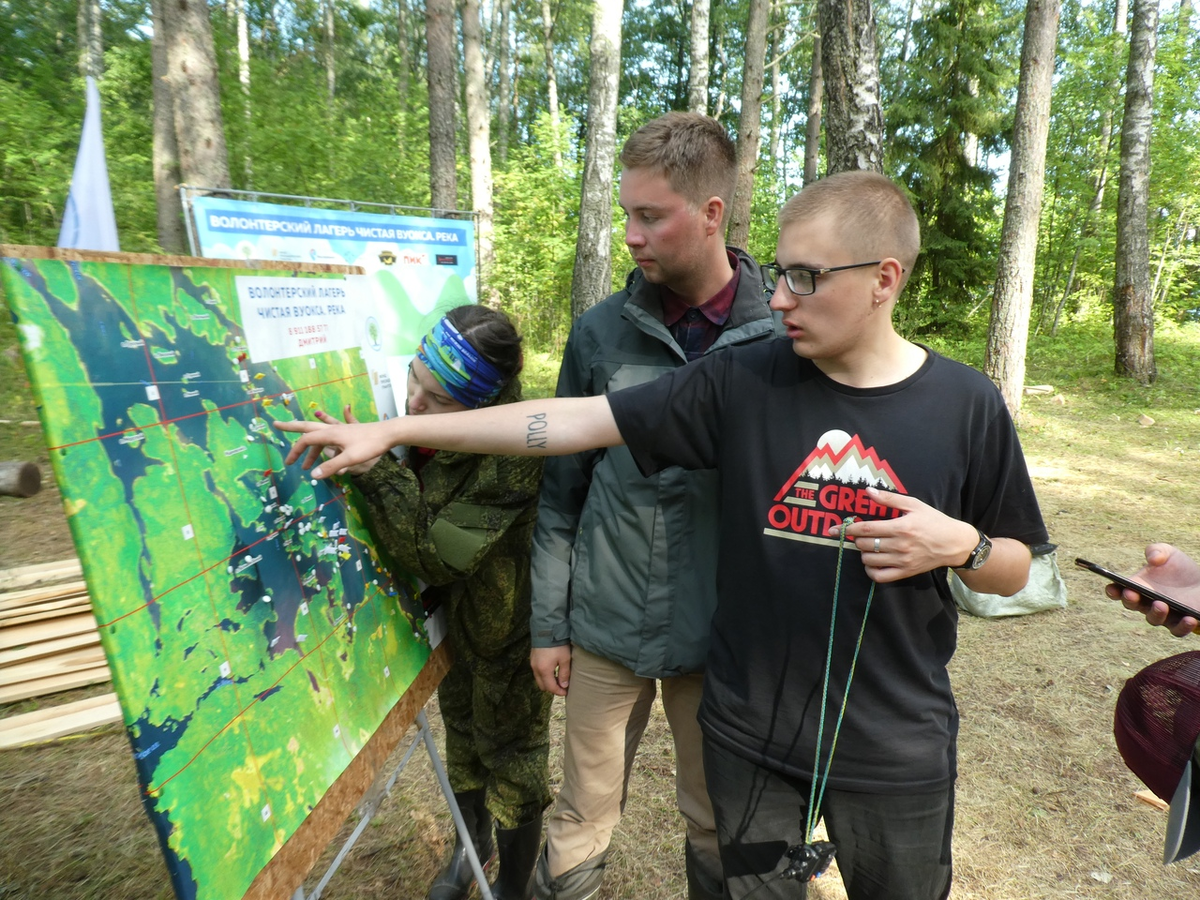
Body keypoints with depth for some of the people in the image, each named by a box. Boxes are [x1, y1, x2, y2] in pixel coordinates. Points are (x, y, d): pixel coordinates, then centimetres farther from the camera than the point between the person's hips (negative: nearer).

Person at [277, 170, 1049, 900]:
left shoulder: (966, 406, -10)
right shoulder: (741, 382, -11)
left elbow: (1014, 570, 2)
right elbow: (578, 420, -14)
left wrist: (960, 544, -22)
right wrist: (391, 431, -15)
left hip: (895, 750, 0)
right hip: (748, 734, 1)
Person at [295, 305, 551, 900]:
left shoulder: (514, 461, -35)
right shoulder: (423, 429, -13)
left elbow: (441, 555, -33)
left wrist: (375, 472, -38)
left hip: (506, 638, -6)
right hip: (451, 622, 7)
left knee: (512, 761, 16)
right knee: (462, 742, 28)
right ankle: (470, 841, 56)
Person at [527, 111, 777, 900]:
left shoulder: (780, 340, -8)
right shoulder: (602, 332, -4)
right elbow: (563, 491, 0)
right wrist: (548, 623, 2)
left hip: (724, 635, 0)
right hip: (605, 628, 1)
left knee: (719, 821, 20)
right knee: (582, 819, 19)